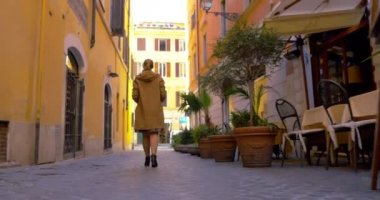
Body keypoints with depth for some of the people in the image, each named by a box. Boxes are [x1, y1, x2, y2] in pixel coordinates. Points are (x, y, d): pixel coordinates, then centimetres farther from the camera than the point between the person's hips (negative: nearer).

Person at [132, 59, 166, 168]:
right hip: (156, 110, -1)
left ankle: (147, 158, 16)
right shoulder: (158, 78, 2)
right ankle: (153, 155, -26)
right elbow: (163, 95, -5)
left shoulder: (137, 79, 2)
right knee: (154, 133, -5)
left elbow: (135, 96, -5)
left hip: (142, 110, 1)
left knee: (145, 134, 12)